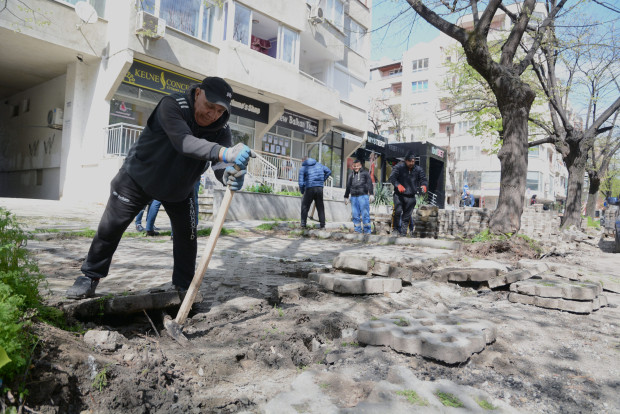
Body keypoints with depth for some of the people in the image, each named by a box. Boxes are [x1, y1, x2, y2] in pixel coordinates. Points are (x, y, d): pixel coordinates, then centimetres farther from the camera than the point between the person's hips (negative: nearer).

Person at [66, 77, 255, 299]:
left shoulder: (221, 129, -17)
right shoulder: (172, 105, -29)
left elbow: (220, 164, -31)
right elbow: (183, 141, -48)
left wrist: (230, 174, -57)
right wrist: (223, 153, -64)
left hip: (179, 187, 3)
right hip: (139, 175, -3)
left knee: (187, 235, 1)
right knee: (110, 227, 0)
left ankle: (184, 287, 19)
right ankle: (90, 278, 22)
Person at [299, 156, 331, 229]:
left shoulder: (302, 168, 6)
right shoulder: (319, 165, 16)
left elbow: (301, 183, 2)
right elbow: (329, 171, 15)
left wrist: (302, 192, 14)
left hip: (309, 188, -3)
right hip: (319, 188, 3)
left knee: (305, 207, 8)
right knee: (320, 207, 12)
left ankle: (303, 224, 4)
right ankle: (322, 225, 12)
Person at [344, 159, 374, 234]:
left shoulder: (365, 173, 7)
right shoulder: (351, 175, 19)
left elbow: (370, 184, 1)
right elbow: (348, 186, 25)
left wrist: (371, 194, -9)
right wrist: (346, 197, 25)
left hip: (363, 196, -4)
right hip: (354, 197, 4)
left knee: (365, 214, -7)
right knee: (355, 215, 3)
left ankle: (367, 231, -2)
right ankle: (357, 230, 11)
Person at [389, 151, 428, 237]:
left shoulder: (418, 169, 8)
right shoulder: (399, 167, -3)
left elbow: (424, 179, 12)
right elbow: (392, 177, -12)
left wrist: (423, 185, -12)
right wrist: (398, 185, -31)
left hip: (411, 196, 3)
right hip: (399, 194, -3)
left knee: (407, 216, 5)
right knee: (398, 211, -22)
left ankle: (403, 232, 14)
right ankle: (396, 228, -4)